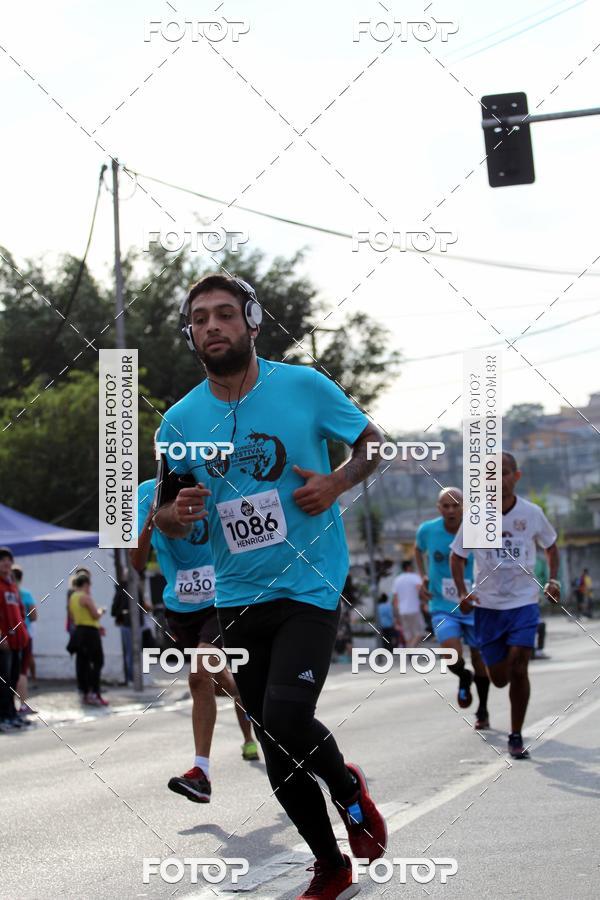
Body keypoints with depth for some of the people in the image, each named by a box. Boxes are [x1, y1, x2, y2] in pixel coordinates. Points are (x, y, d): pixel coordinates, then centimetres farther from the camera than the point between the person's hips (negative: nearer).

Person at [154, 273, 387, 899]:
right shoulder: (179, 421, 1)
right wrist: (176, 513, -13)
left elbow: (371, 441, 6)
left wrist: (338, 482, -13)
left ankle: (348, 788, 11)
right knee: (278, 751, 9)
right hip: (237, 598, 4)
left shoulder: (304, 387, -7)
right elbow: (165, 516, 11)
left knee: (286, 720, -23)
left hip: (309, 586, -4)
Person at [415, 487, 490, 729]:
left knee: (479, 659, 11)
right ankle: (464, 678, 15)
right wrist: (423, 576, 3)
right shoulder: (427, 530, -8)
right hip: (443, 608, 0)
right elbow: (419, 549, 16)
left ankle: (482, 710, 33)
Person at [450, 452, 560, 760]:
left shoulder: (532, 513, -6)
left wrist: (553, 579, -2)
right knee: (499, 678, 5)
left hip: (524, 603, -1)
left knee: (518, 670, -14)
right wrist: (462, 592, -12)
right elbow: (457, 556, 3)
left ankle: (516, 738, 0)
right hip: (487, 606, 1)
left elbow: (550, 545, 13)